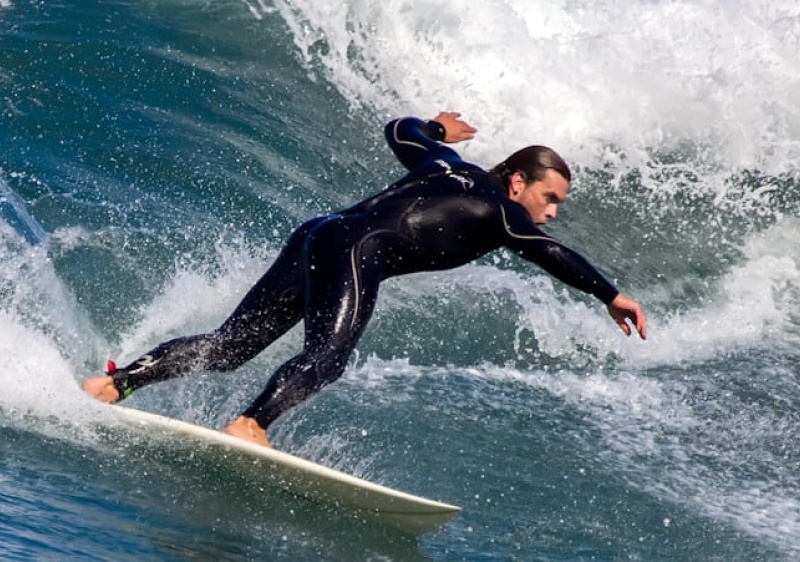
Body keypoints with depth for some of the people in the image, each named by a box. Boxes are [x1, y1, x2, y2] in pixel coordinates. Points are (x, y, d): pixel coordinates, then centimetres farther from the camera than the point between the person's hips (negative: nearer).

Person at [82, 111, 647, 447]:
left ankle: (117, 381, 0)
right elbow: (550, 253, -9)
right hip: (353, 250, -9)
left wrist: (436, 128, 59)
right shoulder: (498, 210, 3)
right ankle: (250, 425, -49)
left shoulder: (450, 167, 24)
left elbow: (400, 132, 39)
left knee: (229, 345, 5)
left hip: (316, 237, 9)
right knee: (327, 355, -28)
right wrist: (610, 295, -3)